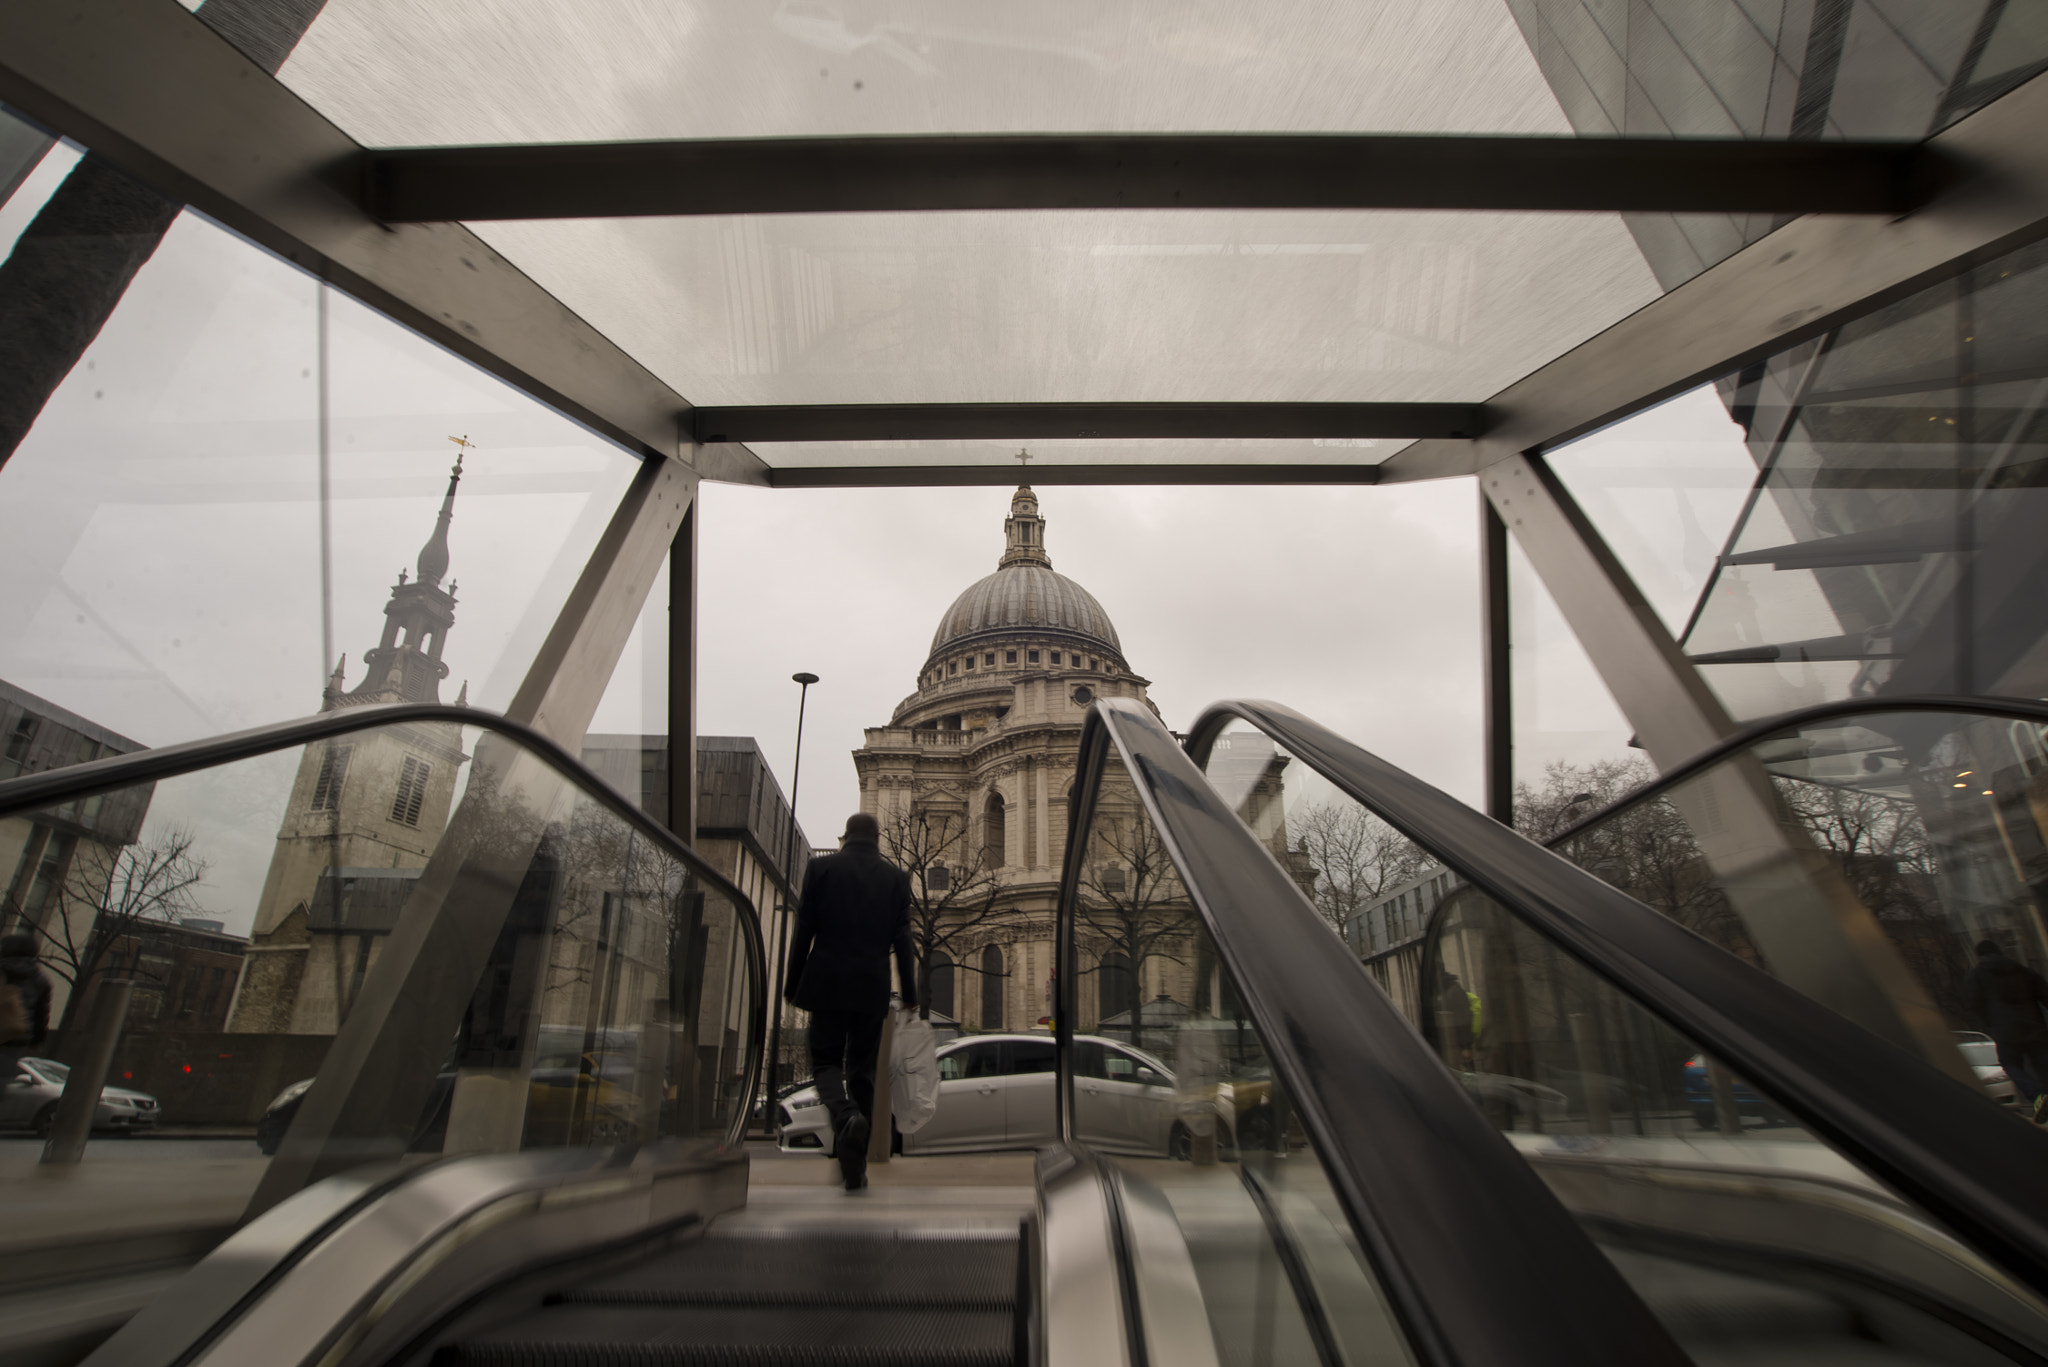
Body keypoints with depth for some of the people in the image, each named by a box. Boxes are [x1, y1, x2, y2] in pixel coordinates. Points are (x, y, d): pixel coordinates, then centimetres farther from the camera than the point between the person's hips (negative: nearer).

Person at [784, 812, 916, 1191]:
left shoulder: (821, 867, 2)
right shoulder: (896, 877, 5)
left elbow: (803, 931, 0)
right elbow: (901, 939, 2)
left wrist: (793, 985, 7)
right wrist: (909, 993, 8)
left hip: (827, 984, -1)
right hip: (871, 988, 2)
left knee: (825, 1061, 8)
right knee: (861, 1067, 12)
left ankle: (848, 1117, -22)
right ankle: (855, 1163, 13)